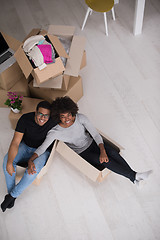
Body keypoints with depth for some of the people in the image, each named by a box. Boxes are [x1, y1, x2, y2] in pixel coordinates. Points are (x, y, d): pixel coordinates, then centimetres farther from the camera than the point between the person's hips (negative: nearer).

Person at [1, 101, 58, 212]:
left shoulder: (53, 123, -22)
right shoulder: (25, 119, -20)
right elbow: (15, 142, -22)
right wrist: (9, 163, -32)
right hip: (25, 146, 2)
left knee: (33, 170, -29)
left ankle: (12, 195, -5)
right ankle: (10, 191, -1)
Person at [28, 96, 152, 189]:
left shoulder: (80, 118, -19)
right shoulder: (55, 132, -23)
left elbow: (95, 134, -19)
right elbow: (42, 148, -22)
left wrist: (102, 151, -32)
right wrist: (30, 161, -38)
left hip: (92, 143, 3)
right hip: (82, 154, -2)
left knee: (112, 152, -24)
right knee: (105, 161, -26)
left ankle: (135, 179, -16)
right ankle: (134, 176, -20)